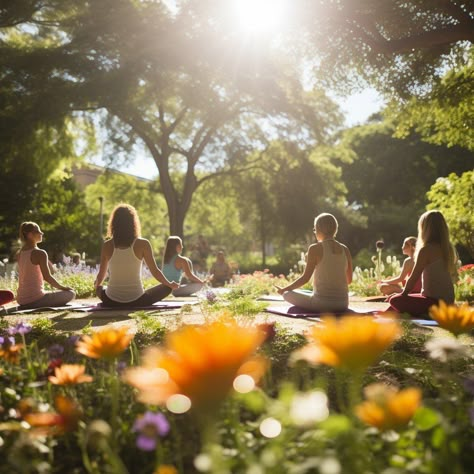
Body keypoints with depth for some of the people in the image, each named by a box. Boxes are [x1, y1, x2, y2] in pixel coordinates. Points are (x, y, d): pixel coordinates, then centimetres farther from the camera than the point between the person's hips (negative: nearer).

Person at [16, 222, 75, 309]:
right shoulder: (40, 253, -14)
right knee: (70, 293, 3)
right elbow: (47, 277, -14)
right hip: (34, 299, -8)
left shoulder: (20, 253, 10)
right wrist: (62, 287, -4)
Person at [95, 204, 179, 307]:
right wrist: (170, 284, 15)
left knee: (99, 289, 37)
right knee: (167, 287, 18)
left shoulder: (107, 245, -4)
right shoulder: (142, 244, -10)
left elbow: (101, 275, 6)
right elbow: (155, 272, -4)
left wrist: (96, 285, 30)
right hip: (136, 301, -3)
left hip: (112, 301, 3)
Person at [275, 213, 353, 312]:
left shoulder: (315, 248, -9)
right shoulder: (345, 250, 5)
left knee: (287, 294, 16)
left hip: (322, 303, -6)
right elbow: (349, 280, 13)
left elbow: (305, 278, -9)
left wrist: (284, 289, 6)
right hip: (342, 304, 6)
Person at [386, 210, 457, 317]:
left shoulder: (426, 250, -16)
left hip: (435, 302, -9)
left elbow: (413, 278, -12)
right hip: (447, 301, 9)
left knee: (395, 300, -8)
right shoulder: (448, 248, 7)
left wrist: (402, 295, 3)